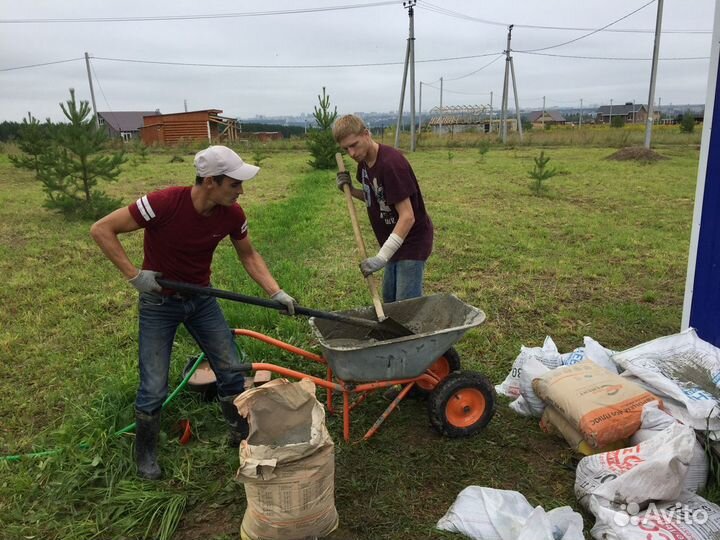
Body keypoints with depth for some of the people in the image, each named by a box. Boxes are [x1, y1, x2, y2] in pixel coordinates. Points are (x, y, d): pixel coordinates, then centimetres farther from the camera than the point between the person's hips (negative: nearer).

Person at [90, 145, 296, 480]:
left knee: (232, 370, 7)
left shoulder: (232, 214, -14)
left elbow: (249, 256, 2)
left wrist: (276, 293, -8)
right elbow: (101, 230, -22)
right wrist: (134, 275, -24)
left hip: (201, 299, 5)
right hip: (159, 302, -4)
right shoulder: (164, 203, -30)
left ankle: (241, 433, 30)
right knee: (154, 387, 1)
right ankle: (145, 455, 27)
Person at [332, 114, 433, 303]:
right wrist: (351, 190, -4)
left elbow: (407, 217, -29)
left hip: (412, 242, -9)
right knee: (389, 301, 20)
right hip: (394, 242, 9)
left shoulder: (391, 163, -26)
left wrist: (381, 257, -32)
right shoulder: (364, 161, 1)